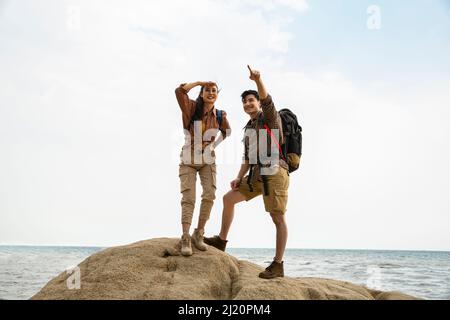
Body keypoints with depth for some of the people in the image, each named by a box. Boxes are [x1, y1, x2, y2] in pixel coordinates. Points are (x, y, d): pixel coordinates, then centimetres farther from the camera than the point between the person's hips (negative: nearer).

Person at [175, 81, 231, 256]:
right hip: (189, 159, -3)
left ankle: (198, 234, 4)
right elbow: (179, 91, -22)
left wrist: (214, 144, 7)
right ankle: (185, 238, -9)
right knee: (188, 198, -9)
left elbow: (227, 131, 21)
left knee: (209, 195, -8)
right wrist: (199, 82, -13)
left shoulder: (220, 115, 1)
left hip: (208, 160, 3)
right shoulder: (193, 108, -7)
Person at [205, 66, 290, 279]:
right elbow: (247, 158, 23)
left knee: (278, 217, -9)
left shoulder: (269, 117, 4)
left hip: (274, 172, -8)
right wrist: (239, 178, 9)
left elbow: (267, 100, -19)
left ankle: (278, 265, -6)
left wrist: (258, 81, -37)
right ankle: (221, 240, 24)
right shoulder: (249, 129, 24)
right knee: (229, 198, 12)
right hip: (257, 175, 8)